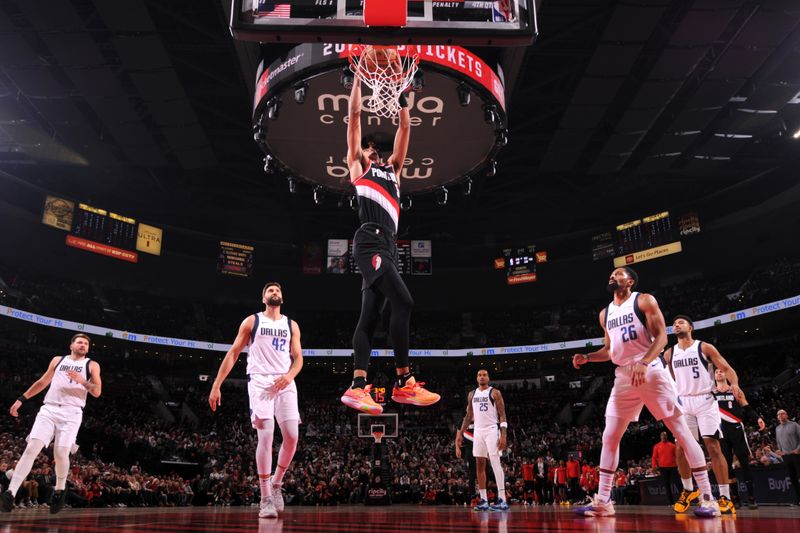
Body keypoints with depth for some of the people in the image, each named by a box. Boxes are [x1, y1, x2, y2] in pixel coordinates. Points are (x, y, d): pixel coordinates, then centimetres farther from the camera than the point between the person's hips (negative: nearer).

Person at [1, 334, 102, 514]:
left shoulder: (92, 365, 9)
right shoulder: (57, 360, 18)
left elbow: (97, 392, 0)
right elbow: (42, 382, 24)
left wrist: (82, 381, -17)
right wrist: (21, 399, 20)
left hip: (72, 413, -2)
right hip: (49, 409, 2)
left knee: (61, 454, -10)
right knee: (32, 448, -12)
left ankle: (60, 489, 15)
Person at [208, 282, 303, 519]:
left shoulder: (292, 325, 16)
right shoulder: (252, 321, 9)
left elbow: (298, 357, 12)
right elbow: (233, 353, 6)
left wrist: (290, 375, -11)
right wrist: (216, 385, 0)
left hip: (284, 383, 3)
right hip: (260, 382, -3)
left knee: (292, 437, -7)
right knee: (266, 436, -14)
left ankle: (276, 484, 17)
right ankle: (266, 498, -7)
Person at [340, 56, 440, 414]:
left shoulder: (392, 169, 30)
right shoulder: (357, 164, 16)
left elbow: (404, 128, 30)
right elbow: (354, 115, 13)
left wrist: (402, 95, 29)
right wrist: (359, 77, 15)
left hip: (387, 245, 8)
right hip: (370, 241, -7)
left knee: (370, 316, 1)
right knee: (402, 302, -20)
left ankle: (357, 388, 0)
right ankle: (404, 383, -15)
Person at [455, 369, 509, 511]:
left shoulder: (495, 393, -3)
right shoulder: (472, 394, 13)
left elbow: (502, 415, -7)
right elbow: (468, 416, 18)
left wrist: (503, 436, -17)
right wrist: (460, 433, 12)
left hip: (492, 430, -6)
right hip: (478, 431, 6)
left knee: (495, 462, -14)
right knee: (479, 464, 4)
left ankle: (502, 500, -15)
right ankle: (484, 500, 10)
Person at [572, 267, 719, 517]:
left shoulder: (644, 300, -1)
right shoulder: (605, 313, 17)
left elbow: (661, 336, -10)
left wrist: (644, 362, -24)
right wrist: (587, 357, 6)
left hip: (651, 371, -6)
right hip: (623, 376, 6)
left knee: (681, 430, -5)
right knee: (609, 437, 3)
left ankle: (708, 497, 1)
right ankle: (602, 501, 8)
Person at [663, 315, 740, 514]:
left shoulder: (705, 347, -4)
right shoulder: (669, 354, 8)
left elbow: (727, 368, -6)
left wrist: (734, 383, -25)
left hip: (705, 401, -4)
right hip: (684, 403, 4)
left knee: (713, 446, -10)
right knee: (680, 449, 2)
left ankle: (725, 497, -6)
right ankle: (688, 491, 19)